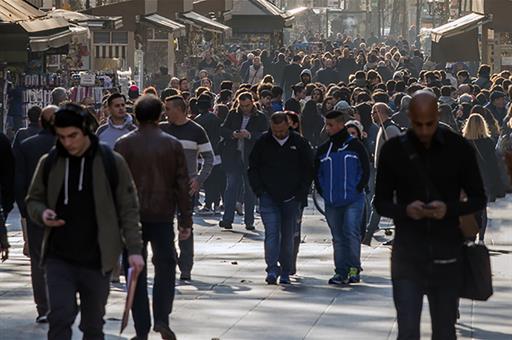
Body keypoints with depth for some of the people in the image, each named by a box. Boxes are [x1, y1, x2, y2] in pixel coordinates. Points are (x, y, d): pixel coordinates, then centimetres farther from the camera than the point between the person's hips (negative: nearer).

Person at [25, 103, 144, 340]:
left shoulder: (112, 163, -2)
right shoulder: (49, 163, 4)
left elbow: (128, 209, 1)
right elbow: (33, 200, 14)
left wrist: (134, 249, -6)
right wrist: (42, 214, -9)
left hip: (97, 260, -1)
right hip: (59, 259, 1)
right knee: (60, 318, -12)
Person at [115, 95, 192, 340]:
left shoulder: (124, 145, -2)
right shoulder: (172, 145, 2)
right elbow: (182, 185, 2)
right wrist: (185, 221, 6)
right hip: (163, 216, 1)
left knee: (136, 273, 5)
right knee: (165, 267, 12)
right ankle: (161, 320, -4)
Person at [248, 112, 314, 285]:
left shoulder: (299, 143, -1)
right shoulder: (263, 143, 0)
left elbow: (308, 170, 6)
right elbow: (253, 168, 7)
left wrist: (301, 193, -2)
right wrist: (259, 190, -2)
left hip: (291, 199, 1)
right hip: (269, 197, -1)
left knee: (288, 236, 6)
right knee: (272, 233, -12)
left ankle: (285, 273, 14)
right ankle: (272, 270, -15)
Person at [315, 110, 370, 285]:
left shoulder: (355, 146, -1)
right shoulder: (323, 149, 10)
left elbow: (366, 170, 2)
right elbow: (317, 173, 17)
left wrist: (358, 189, -5)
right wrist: (322, 192, 6)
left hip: (353, 200, -4)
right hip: (331, 202, 4)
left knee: (351, 232, -14)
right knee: (338, 238, 7)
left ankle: (354, 268, -4)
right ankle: (341, 272, 11)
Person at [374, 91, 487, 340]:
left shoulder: (458, 148, -1)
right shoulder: (394, 150, 0)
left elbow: (478, 198, 5)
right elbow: (381, 202, 6)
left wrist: (449, 209, -15)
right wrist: (405, 210, -16)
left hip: (447, 257, 1)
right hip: (407, 256, 0)